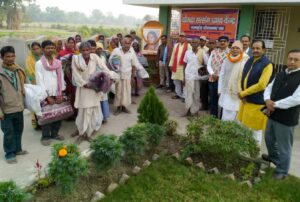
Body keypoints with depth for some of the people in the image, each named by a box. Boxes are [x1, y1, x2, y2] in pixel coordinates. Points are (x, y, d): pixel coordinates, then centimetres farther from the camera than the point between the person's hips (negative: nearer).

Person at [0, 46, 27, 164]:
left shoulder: (18, 71, 5)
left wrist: (23, 103, 13)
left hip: (19, 107, 6)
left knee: (19, 130, 17)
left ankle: (17, 149, 34)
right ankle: (9, 154, 21)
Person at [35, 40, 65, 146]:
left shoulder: (58, 62, 9)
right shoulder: (39, 63, -3)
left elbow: (61, 78, 8)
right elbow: (40, 80, -7)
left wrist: (61, 94, 1)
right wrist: (47, 96, -11)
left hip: (57, 94, 4)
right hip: (46, 94, -4)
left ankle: (55, 133, 22)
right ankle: (45, 137, 13)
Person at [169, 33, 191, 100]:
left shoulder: (188, 46, -4)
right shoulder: (176, 45, 13)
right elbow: (173, 55, 13)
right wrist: (171, 64, 11)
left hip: (183, 66, -5)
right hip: (176, 66, 6)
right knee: (176, 81, 10)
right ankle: (178, 94, 22)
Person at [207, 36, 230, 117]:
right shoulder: (213, 52, 12)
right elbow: (209, 65, 10)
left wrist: (219, 75, -15)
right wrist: (212, 73, -7)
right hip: (212, 79, 5)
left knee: (220, 100, 0)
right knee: (212, 99, 13)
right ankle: (212, 117, 24)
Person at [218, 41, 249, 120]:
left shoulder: (246, 61, -11)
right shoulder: (226, 60, 6)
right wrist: (220, 90, 10)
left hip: (238, 94, -4)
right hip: (226, 92, 4)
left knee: (231, 118, -3)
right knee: (225, 116, 9)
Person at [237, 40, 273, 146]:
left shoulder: (267, 64, -15)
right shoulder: (250, 61, 8)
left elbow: (261, 85, -22)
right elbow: (243, 78, 11)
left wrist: (243, 93, -15)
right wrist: (241, 93, -5)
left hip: (257, 102, -7)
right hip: (245, 100, 7)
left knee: (255, 129, 6)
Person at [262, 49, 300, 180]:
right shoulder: (280, 75, 9)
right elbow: (268, 88, 9)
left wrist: (275, 104, -18)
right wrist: (268, 101, -12)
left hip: (286, 118, -7)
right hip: (272, 114, 7)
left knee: (284, 146, 7)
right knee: (269, 139, 25)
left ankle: (282, 171, 26)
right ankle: (273, 157, 52)